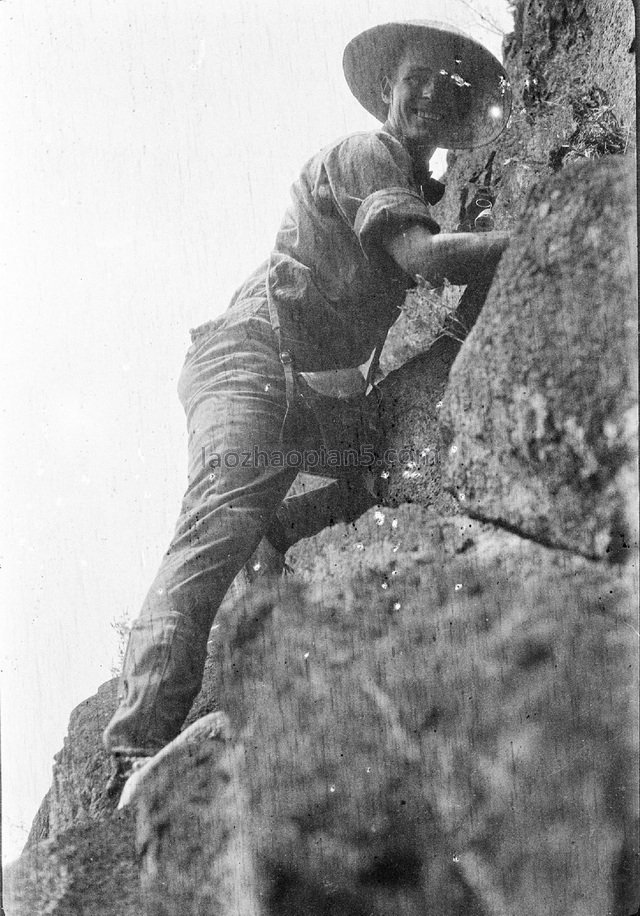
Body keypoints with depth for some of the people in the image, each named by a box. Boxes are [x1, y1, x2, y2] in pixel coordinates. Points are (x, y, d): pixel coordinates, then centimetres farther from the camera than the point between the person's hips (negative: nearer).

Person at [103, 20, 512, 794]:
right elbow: (428, 257, -22)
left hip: (324, 389, 9)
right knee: (219, 533, -25)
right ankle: (139, 749, -27)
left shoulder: (422, 191, 22)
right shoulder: (363, 157, -6)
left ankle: (276, 531, 7)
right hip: (253, 361, -9)